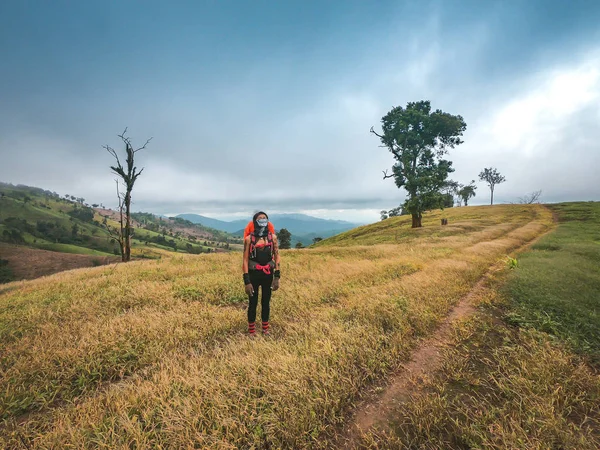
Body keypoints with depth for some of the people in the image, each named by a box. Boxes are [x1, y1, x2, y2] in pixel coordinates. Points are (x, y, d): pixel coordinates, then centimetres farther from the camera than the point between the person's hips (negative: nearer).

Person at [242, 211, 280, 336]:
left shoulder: (272, 237, -2)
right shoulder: (249, 238, -8)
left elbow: (276, 257, 1)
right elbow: (245, 260, -8)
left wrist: (277, 277, -4)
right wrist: (247, 281, -13)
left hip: (268, 274, 2)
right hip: (254, 274, -2)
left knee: (266, 302, 15)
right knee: (253, 303, 8)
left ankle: (265, 328, 33)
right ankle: (252, 331, 26)